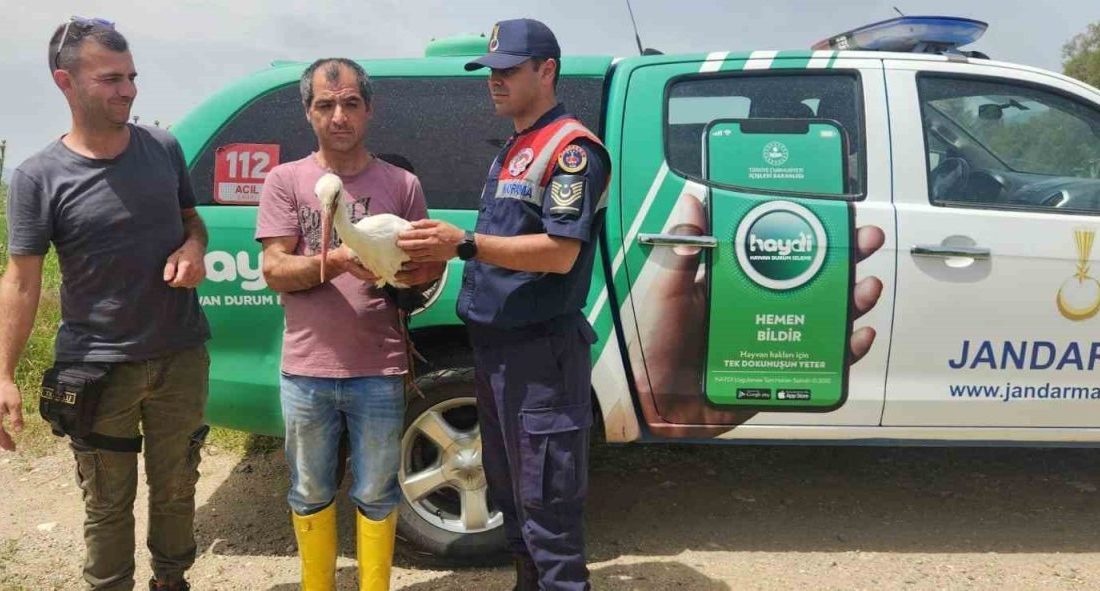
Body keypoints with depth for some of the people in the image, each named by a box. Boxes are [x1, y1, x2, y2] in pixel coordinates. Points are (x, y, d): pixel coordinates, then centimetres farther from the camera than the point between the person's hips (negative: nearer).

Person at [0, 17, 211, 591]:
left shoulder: (164, 149, 1)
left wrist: (193, 248, -9)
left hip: (181, 357, 3)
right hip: (98, 369, -3)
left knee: (175, 489, 17)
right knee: (108, 504, 9)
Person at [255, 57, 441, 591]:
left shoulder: (401, 184, 3)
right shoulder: (285, 180, 1)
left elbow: (432, 266, 6)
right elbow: (274, 270, -6)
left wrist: (414, 271, -18)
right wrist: (338, 260, -23)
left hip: (380, 372, 0)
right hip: (306, 372, 1)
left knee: (375, 496, 11)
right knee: (311, 494, 16)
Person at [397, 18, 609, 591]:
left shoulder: (571, 148, -12)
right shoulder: (513, 150, 17)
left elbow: (561, 253, -21)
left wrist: (465, 243, -28)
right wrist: (445, 247, 4)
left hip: (541, 351, -10)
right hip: (495, 344, 10)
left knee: (544, 501, -2)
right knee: (507, 487, 19)